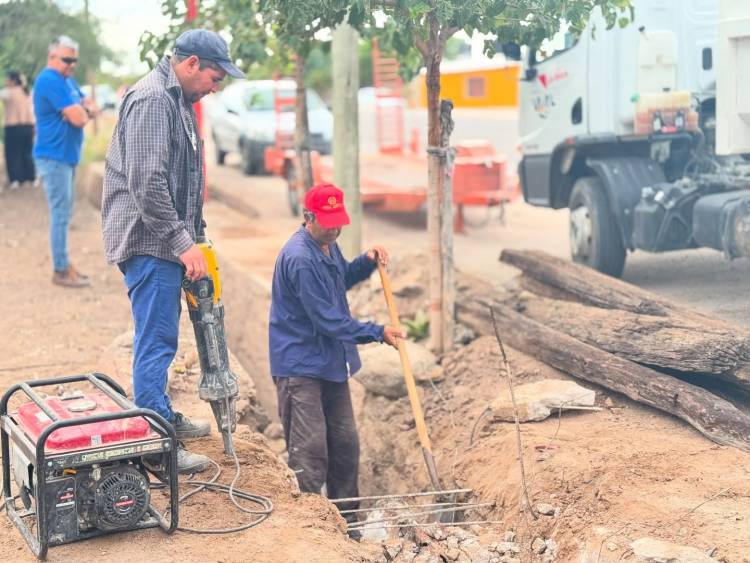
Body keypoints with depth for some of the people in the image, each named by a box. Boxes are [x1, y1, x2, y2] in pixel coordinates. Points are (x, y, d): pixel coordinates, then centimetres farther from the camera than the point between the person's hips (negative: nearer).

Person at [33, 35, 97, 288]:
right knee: (60, 214, -8)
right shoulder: (51, 80, -16)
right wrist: (83, 111, 2)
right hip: (54, 157, -10)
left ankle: (64, 265, 20)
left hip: (66, 156, 10)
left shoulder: (67, 80, 16)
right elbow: (79, 118, -21)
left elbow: (90, 109, 14)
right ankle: (61, 271, -5)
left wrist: (82, 110, -8)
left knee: (64, 213, 13)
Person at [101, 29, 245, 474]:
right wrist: (183, 242, -22)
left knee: (162, 337, 19)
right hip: (149, 241, -10)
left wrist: (192, 236, 22)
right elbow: (146, 183, -25)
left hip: (167, 242, 10)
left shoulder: (178, 100, 17)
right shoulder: (152, 100, -17)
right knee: (157, 341, -7)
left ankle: (163, 417, 32)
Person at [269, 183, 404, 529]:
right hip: (300, 367, -10)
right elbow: (328, 321, -23)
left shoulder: (327, 244, 6)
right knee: (310, 452, -7)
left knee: (345, 444, 15)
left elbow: (342, 279, 26)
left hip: (331, 363, 10)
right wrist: (378, 333, -15)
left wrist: (367, 261, 6)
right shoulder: (301, 259, -24)